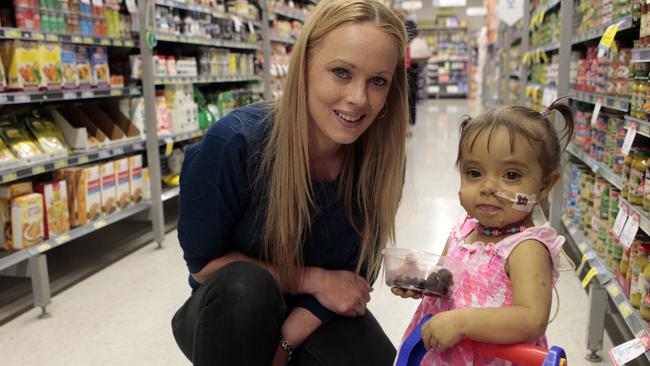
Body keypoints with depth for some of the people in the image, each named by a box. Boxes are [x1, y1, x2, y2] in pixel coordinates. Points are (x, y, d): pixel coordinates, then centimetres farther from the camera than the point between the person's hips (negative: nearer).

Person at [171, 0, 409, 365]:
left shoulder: (382, 160, -18)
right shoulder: (235, 142, -28)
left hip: (316, 313, 3)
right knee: (245, 285, -35)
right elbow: (203, 262, -17)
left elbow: (356, 274, -9)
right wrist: (314, 280, -20)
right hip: (229, 308, -2)